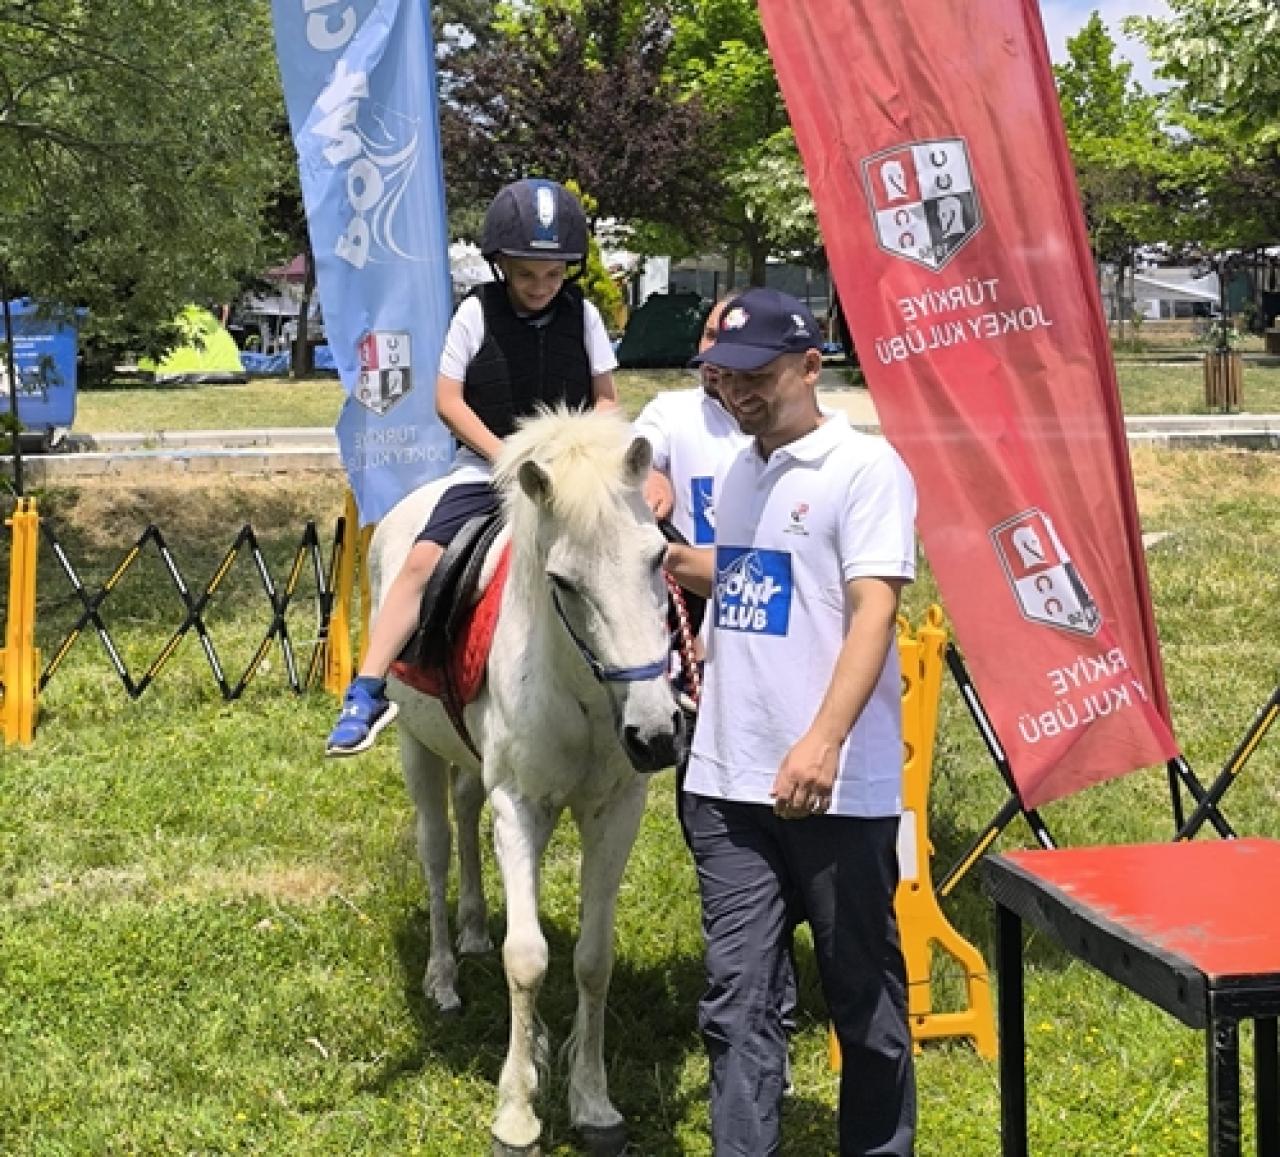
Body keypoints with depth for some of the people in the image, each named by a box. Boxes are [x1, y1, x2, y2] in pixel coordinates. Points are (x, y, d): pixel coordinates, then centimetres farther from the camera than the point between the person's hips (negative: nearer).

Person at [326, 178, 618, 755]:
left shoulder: (582, 314, 2)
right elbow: (447, 399, -4)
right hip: (486, 468, -2)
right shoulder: (477, 312, -4)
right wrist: (503, 454, -14)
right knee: (423, 560, -20)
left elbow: (606, 399, 8)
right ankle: (367, 692, -16)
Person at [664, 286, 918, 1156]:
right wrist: (668, 558, 12)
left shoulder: (865, 467, -10)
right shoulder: (739, 473, 13)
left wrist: (824, 740, -31)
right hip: (728, 784, 6)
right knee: (738, 996, 5)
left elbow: (873, 612, -19)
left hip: (837, 787, -6)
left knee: (862, 994, 8)